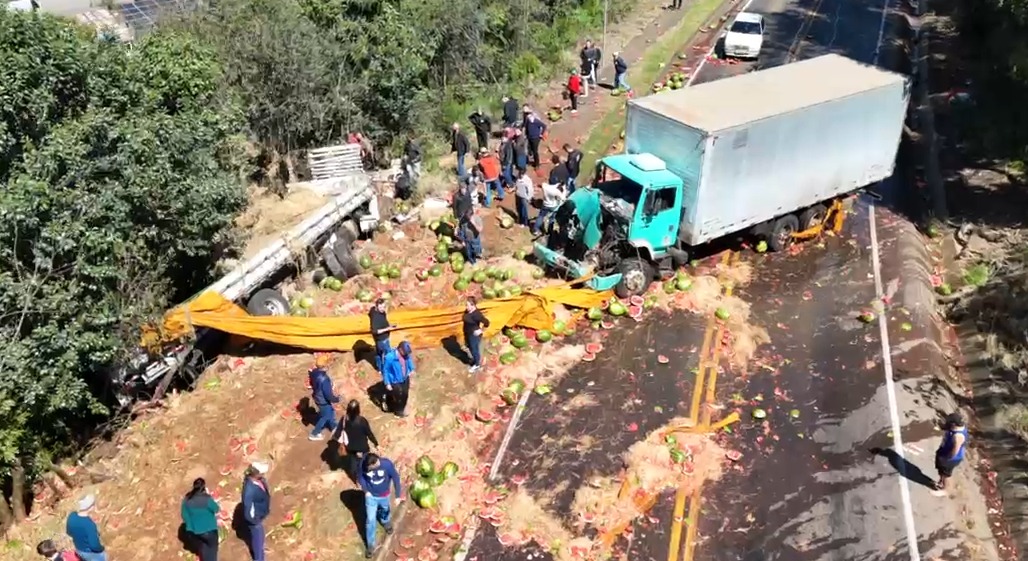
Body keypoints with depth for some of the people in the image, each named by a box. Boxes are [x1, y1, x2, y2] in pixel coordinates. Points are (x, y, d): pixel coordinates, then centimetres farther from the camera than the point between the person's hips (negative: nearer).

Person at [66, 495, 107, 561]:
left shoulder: (72, 516, -18)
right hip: (93, 553, -6)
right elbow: (94, 545, -34)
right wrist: (102, 549, -13)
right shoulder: (89, 524, -39)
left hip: (79, 550, 6)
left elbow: (68, 532, 2)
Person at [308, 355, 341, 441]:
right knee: (325, 416, 18)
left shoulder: (314, 372, -14)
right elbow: (328, 394, -31)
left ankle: (334, 427, 53)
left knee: (331, 411, 29)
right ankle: (314, 434, 33)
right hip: (323, 401, -8)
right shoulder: (323, 379, -39)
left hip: (318, 398, 8)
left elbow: (312, 384, 6)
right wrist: (336, 399, -13)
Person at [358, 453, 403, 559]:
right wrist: (366, 490, -11)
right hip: (371, 496, 0)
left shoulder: (387, 464, -33)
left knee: (385, 510, 29)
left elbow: (395, 478, -19)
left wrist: (398, 495, -16)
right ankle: (371, 545, 22)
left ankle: (386, 522, 64)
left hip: (384, 495, 0)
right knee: (370, 520, 5)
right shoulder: (364, 465, -29)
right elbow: (361, 477, -7)